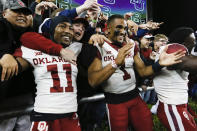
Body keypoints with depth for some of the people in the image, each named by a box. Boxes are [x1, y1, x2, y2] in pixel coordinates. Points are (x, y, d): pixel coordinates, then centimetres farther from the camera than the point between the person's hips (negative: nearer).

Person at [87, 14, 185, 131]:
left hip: (135, 96, 5)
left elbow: (142, 71, 7)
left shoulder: (131, 45, 4)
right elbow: (93, 81, -24)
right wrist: (115, 62, -37)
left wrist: (159, 64, -12)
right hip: (114, 101, -4)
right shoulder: (99, 47, -12)